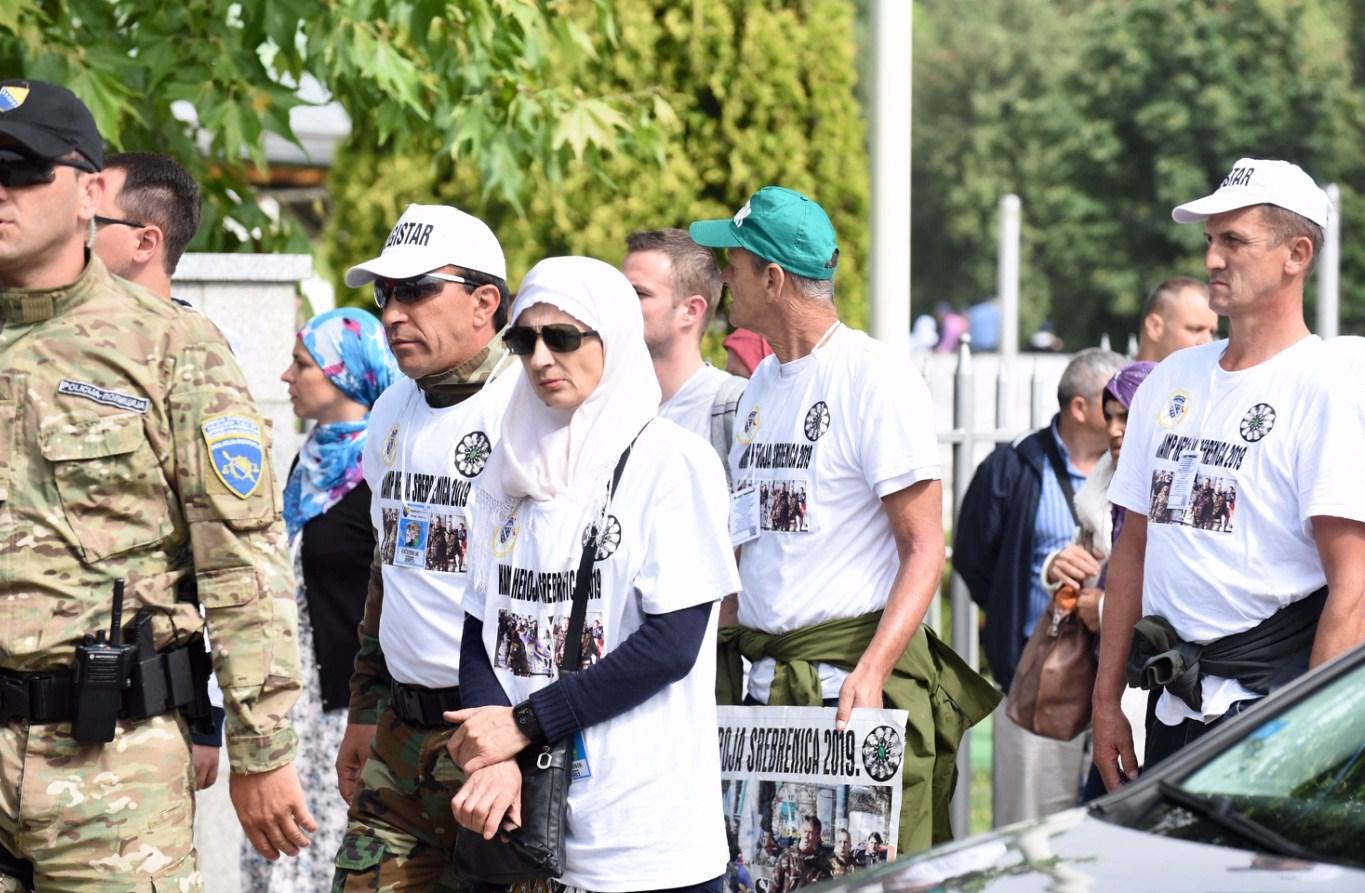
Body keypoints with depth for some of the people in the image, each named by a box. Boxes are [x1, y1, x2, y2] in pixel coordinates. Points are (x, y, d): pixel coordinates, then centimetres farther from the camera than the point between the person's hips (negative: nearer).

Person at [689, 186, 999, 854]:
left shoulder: (876, 377, -9)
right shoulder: (759, 385, 16)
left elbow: (924, 550, -13)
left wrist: (871, 672, -24)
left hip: (855, 681, -7)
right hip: (761, 689, 7)